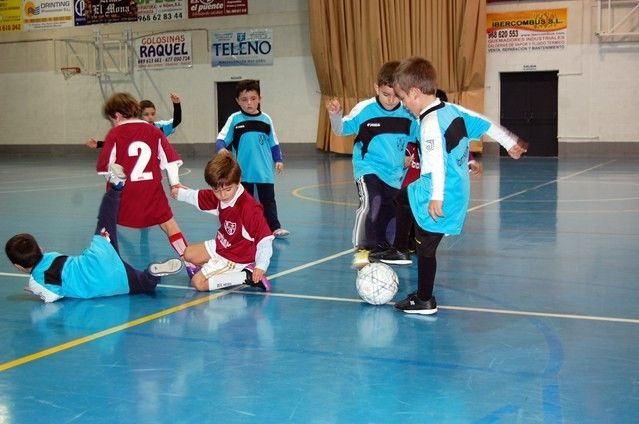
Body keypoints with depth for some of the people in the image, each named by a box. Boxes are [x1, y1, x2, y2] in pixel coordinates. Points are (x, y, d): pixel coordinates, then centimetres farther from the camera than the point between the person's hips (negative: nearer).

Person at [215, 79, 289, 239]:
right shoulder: (234, 119, -3)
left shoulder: (266, 119, 2)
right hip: (243, 171, 0)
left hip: (265, 171, 0)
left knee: (268, 200, 4)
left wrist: (278, 160, 5)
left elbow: (274, 143, 10)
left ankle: (275, 228, 7)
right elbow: (221, 138, -5)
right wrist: (221, 149, -25)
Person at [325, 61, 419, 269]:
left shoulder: (408, 115, -5)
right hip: (368, 169, -4)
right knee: (370, 204, -28)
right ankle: (362, 250, -22)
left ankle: (379, 249, 34)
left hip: (394, 175, 4)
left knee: (389, 214, 14)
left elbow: (419, 137, 11)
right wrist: (334, 114, -18)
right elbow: (341, 129, -1)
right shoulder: (364, 110, -12)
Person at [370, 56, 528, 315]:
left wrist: (437, 197, -33)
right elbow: (485, 123, 12)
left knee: (425, 248, 2)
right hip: (458, 190, 10)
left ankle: (424, 301, 14)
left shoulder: (430, 122, -22)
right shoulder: (453, 109, 4)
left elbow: (438, 162, -32)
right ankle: (400, 251, 38)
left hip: (437, 200, -10)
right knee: (403, 198, 30)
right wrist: (510, 143, 24)